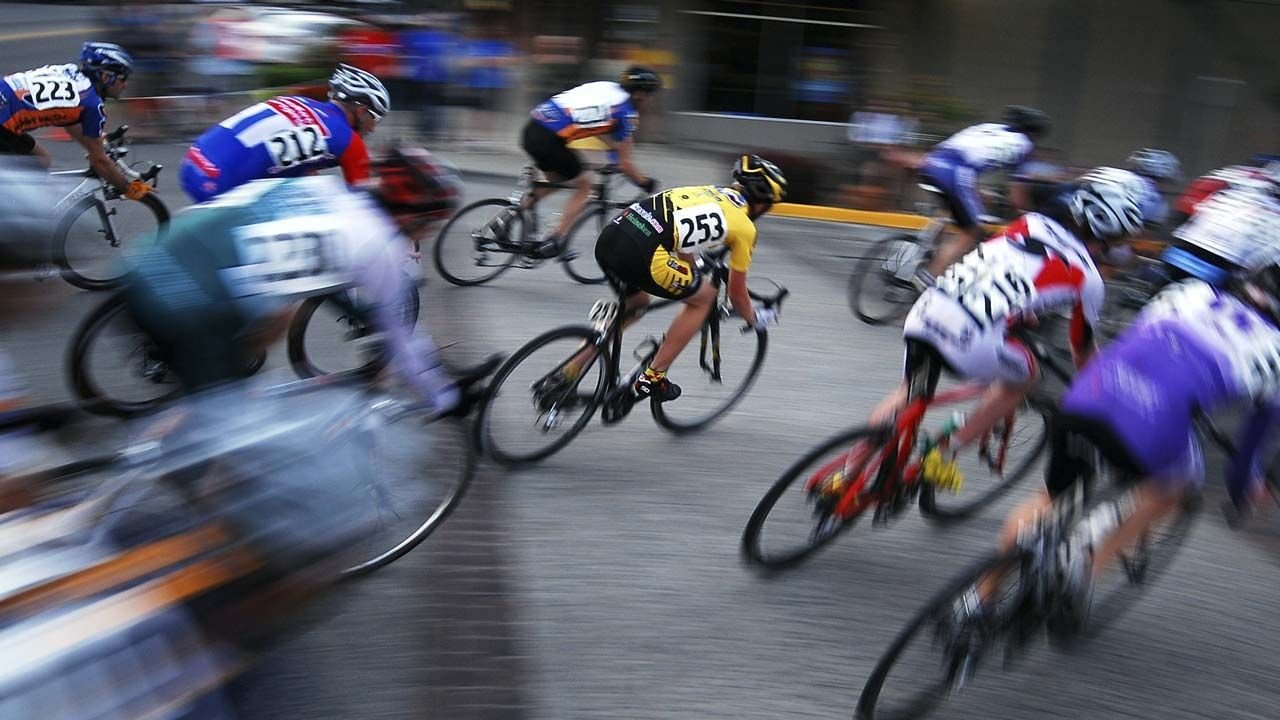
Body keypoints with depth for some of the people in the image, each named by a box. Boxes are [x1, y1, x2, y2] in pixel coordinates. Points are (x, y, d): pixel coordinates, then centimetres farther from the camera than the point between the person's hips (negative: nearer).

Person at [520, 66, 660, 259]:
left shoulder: (606, 87, 20)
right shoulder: (627, 111, -1)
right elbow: (624, 163, 2)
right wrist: (645, 183, 16)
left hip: (532, 129, 8)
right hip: (549, 140, -8)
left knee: (556, 180, 29)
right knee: (584, 186, 11)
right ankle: (553, 241, 7)